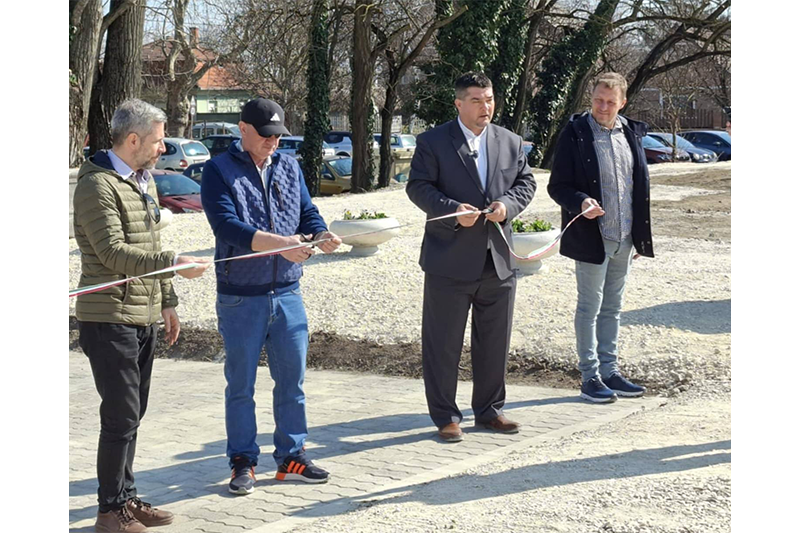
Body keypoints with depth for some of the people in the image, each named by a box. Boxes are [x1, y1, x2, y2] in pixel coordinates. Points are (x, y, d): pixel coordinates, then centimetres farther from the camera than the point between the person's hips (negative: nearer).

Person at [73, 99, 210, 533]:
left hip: (142, 318, 9)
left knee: (132, 414, 14)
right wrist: (174, 264, -25)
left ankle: (127, 498, 24)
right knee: (121, 415, -6)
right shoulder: (98, 185, -14)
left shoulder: (143, 180, 15)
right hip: (108, 318, -9)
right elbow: (114, 254, -22)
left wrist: (167, 301, 21)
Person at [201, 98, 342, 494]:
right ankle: (243, 462, 16)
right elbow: (227, 226, -19)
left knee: (292, 380, 10)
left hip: (287, 294, 5)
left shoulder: (289, 168, 10)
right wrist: (281, 244, -30)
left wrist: (322, 235, -18)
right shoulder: (219, 171, -6)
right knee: (241, 385, 5)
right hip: (240, 298, -4)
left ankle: (291, 458, 22)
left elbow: (307, 213, 6)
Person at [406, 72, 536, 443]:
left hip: (498, 259, 5)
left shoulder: (510, 142, 10)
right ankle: (445, 417, 13)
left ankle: (489, 410, 27)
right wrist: (452, 210, -22)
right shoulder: (432, 142, -4)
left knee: (495, 342, 13)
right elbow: (418, 187, -8)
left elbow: (526, 182, 12)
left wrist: (508, 204, -8)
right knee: (443, 343, 2)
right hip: (450, 262, -4)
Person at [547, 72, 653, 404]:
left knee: (612, 307, 14)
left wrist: (641, 235, 12)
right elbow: (557, 186, -8)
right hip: (592, 238, -6)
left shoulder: (631, 133, 8)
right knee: (590, 307, 1)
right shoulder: (575, 134, -8)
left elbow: (641, 185, 15)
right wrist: (580, 202, -29)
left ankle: (609, 372, 22)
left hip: (624, 238, 6)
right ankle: (590, 377, 9)